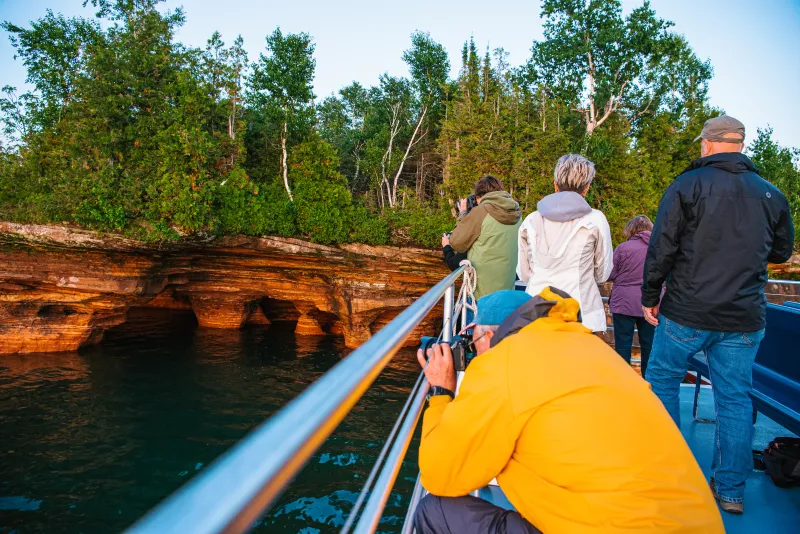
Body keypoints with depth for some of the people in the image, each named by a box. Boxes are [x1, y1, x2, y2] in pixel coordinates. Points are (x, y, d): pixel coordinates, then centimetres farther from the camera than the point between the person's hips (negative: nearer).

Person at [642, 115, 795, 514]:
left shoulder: (687, 185, -7)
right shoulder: (771, 194, 7)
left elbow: (661, 248, -10)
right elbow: (782, 252, 18)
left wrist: (649, 297, -1)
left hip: (687, 313, -4)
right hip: (745, 317, 4)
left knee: (662, 381, 13)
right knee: (735, 397, 11)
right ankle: (731, 491, 19)